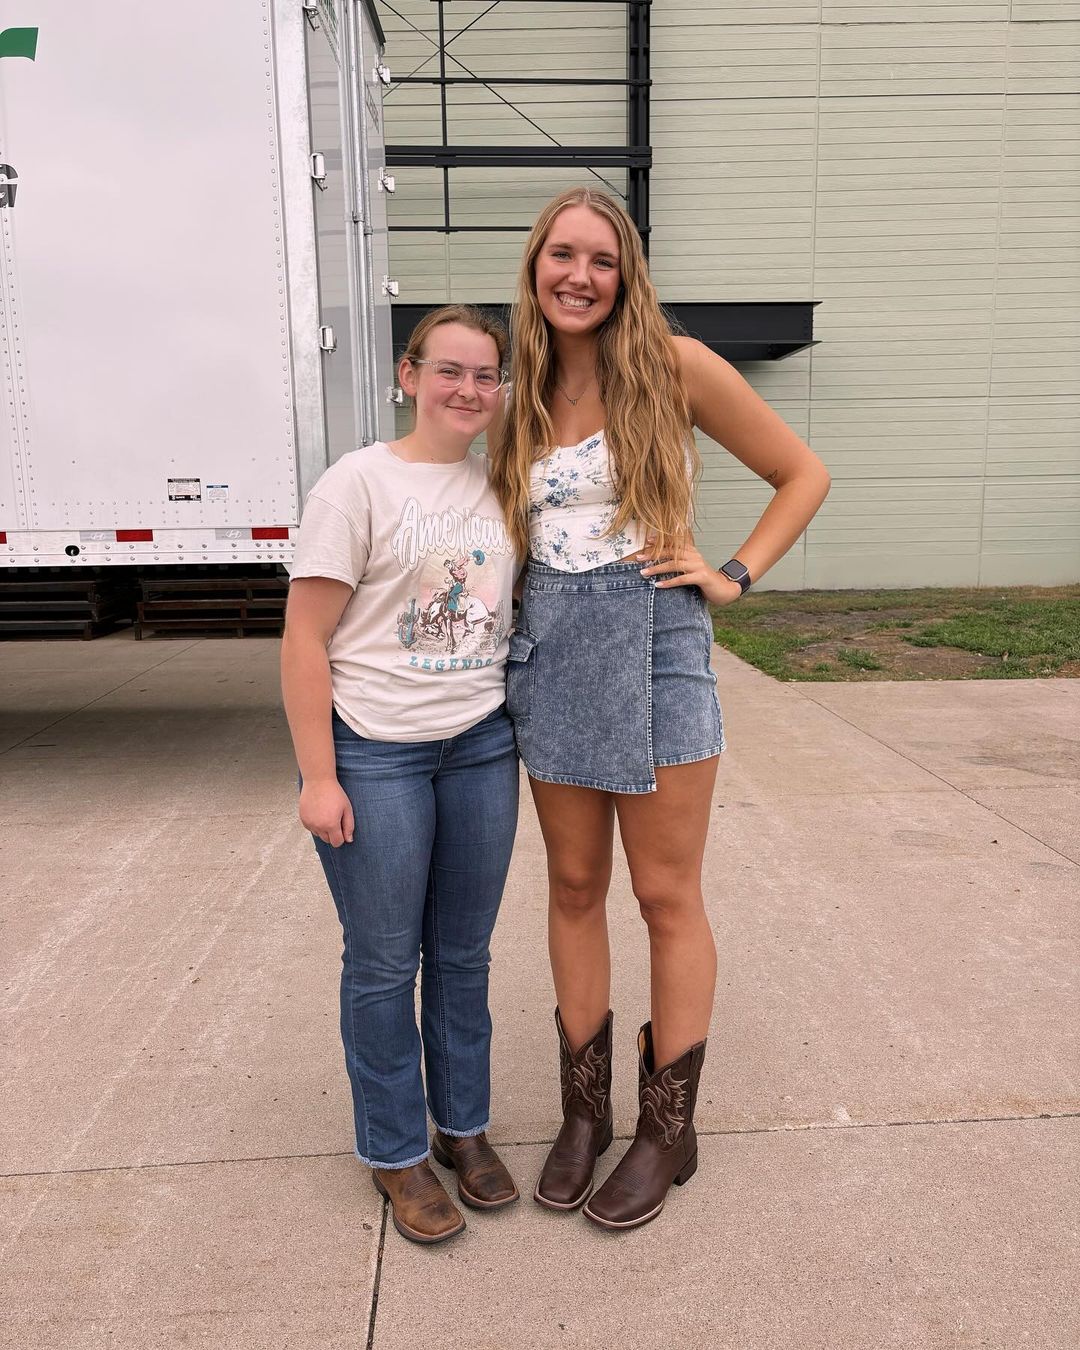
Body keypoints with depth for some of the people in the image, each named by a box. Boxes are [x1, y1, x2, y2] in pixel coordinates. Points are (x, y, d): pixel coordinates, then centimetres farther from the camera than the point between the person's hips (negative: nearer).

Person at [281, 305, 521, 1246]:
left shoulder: (503, 486, 8)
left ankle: (465, 1128, 36)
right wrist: (318, 777, -12)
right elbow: (304, 639, -9)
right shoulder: (360, 482, -7)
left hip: (481, 745, 5)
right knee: (385, 964, 8)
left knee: (464, 955, 15)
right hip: (376, 752, -4)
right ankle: (396, 1152, 29)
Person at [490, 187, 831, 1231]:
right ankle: (583, 1109, 30)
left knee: (668, 898, 5)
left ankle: (668, 1128, 24)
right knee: (574, 887, 12)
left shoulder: (673, 367, -3)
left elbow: (802, 474, 3)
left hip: (653, 647, -4)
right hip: (550, 653, 5)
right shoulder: (521, 399, 10)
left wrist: (735, 576, -5)